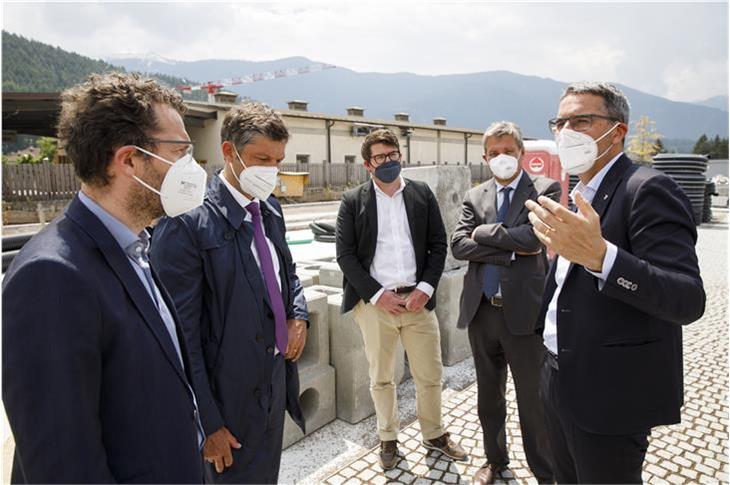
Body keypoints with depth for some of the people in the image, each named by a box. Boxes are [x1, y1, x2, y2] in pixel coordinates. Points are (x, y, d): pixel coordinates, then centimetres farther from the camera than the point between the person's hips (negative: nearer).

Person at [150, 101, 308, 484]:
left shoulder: (270, 208, 3)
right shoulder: (186, 222, -21)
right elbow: (181, 333, -19)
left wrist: (298, 316, -2)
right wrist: (207, 423, -16)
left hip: (277, 376, 7)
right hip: (231, 394, -7)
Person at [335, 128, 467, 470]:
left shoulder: (422, 194, 6)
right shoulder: (352, 201, 1)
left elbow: (438, 244, 5)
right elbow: (345, 254, -3)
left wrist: (425, 289, -7)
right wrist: (378, 295, -11)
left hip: (417, 299, 2)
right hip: (374, 302, -1)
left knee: (430, 375, 12)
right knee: (381, 378, 13)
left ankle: (434, 434, 35)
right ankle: (388, 439, 33)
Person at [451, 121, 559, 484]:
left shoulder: (545, 189, -2)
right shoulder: (475, 196, 8)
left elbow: (532, 237, -19)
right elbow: (458, 245, -5)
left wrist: (484, 231, -8)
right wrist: (510, 252, -13)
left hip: (523, 310, -4)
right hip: (481, 310, 4)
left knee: (533, 400, 8)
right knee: (488, 397, 19)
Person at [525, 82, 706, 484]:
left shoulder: (648, 189, -17)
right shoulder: (581, 193, 10)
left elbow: (688, 300, -27)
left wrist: (598, 255, -40)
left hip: (610, 394, -8)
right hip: (561, 383, 8)